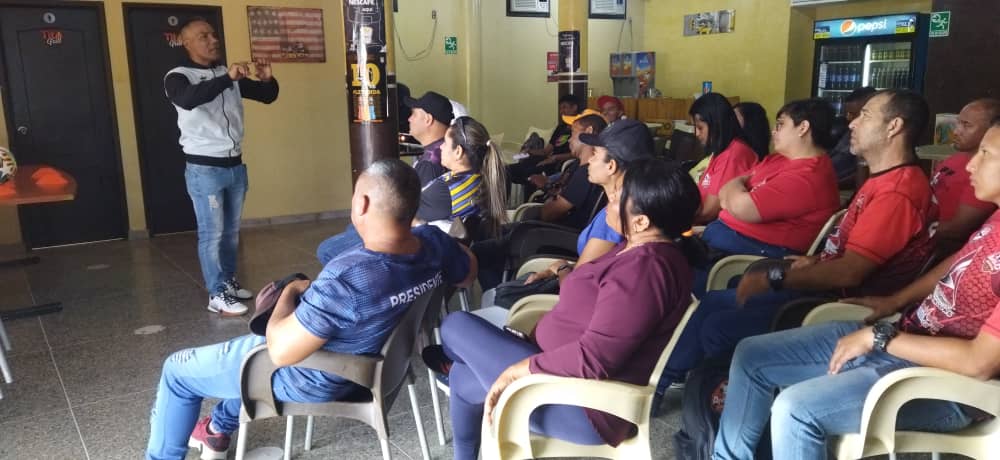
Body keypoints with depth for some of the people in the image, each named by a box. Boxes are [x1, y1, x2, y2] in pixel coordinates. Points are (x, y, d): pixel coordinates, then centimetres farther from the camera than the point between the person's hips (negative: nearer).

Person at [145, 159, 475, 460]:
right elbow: (469, 274, 4)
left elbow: (280, 351, -30)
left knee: (177, 369, 13)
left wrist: (290, 292, -13)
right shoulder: (433, 241, -19)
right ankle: (219, 428, 50)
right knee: (259, 331, 36)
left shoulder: (347, 278, -40)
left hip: (314, 379, -8)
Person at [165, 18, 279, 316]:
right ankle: (217, 296, 4)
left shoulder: (229, 75, 10)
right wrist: (227, 79, -37)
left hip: (235, 165, 6)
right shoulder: (178, 76, -7)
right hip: (204, 169, -6)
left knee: (232, 230, 14)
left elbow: (267, 96, 15)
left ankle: (229, 282, 27)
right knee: (212, 233, -2)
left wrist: (268, 79, -8)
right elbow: (188, 100, -30)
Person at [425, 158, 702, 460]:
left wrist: (516, 370, -21)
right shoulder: (644, 251, 7)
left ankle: (453, 360, 32)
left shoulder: (643, 269, -27)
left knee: (457, 327, 0)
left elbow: (592, 359, -31)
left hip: (584, 406, -10)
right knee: (463, 379, 19)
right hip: (574, 378, 10)